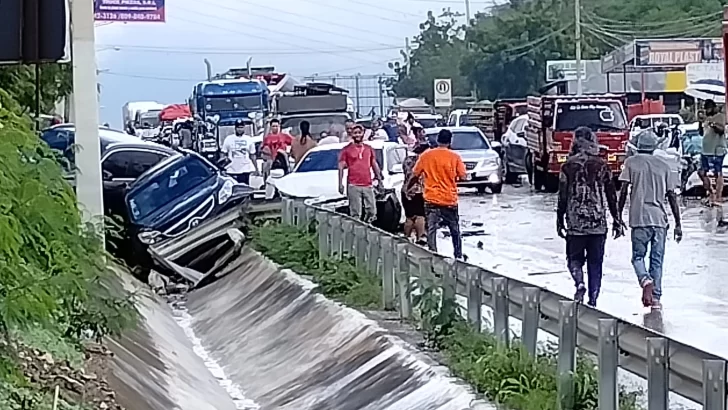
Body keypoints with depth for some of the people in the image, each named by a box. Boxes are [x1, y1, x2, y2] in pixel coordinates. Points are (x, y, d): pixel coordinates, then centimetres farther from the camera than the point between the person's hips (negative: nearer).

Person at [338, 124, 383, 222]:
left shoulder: (369, 149, 16)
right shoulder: (346, 150, 4)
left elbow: (375, 165, 21)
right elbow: (341, 167, 1)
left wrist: (379, 179, 15)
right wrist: (340, 184, -7)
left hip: (368, 185, 4)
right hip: (353, 186, -4)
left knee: (372, 212, 2)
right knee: (356, 213, -7)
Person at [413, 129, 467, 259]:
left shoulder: (426, 155, -3)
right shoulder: (454, 157, -6)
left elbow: (415, 173, 2)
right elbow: (462, 176, -4)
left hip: (431, 199, 0)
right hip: (450, 199, 0)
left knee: (431, 229, 0)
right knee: (455, 230, 15)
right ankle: (458, 256, 22)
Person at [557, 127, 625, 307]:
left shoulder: (569, 165, -3)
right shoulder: (602, 165, 2)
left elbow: (562, 196, -1)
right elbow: (611, 195, 5)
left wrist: (560, 221, 7)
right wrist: (617, 220, 11)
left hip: (575, 223, -1)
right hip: (598, 223, 1)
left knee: (574, 258, 11)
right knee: (595, 262, 9)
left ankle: (580, 284, -16)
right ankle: (593, 299, 6)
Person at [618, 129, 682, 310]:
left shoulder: (631, 162, 2)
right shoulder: (663, 165, 8)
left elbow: (624, 191, -4)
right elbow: (672, 196, 6)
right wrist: (678, 224, 10)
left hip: (639, 220, -2)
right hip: (660, 220, 2)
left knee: (637, 256, 9)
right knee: (657, 260, 9)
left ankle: (646, 281, -19)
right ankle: (656, 298, 6)